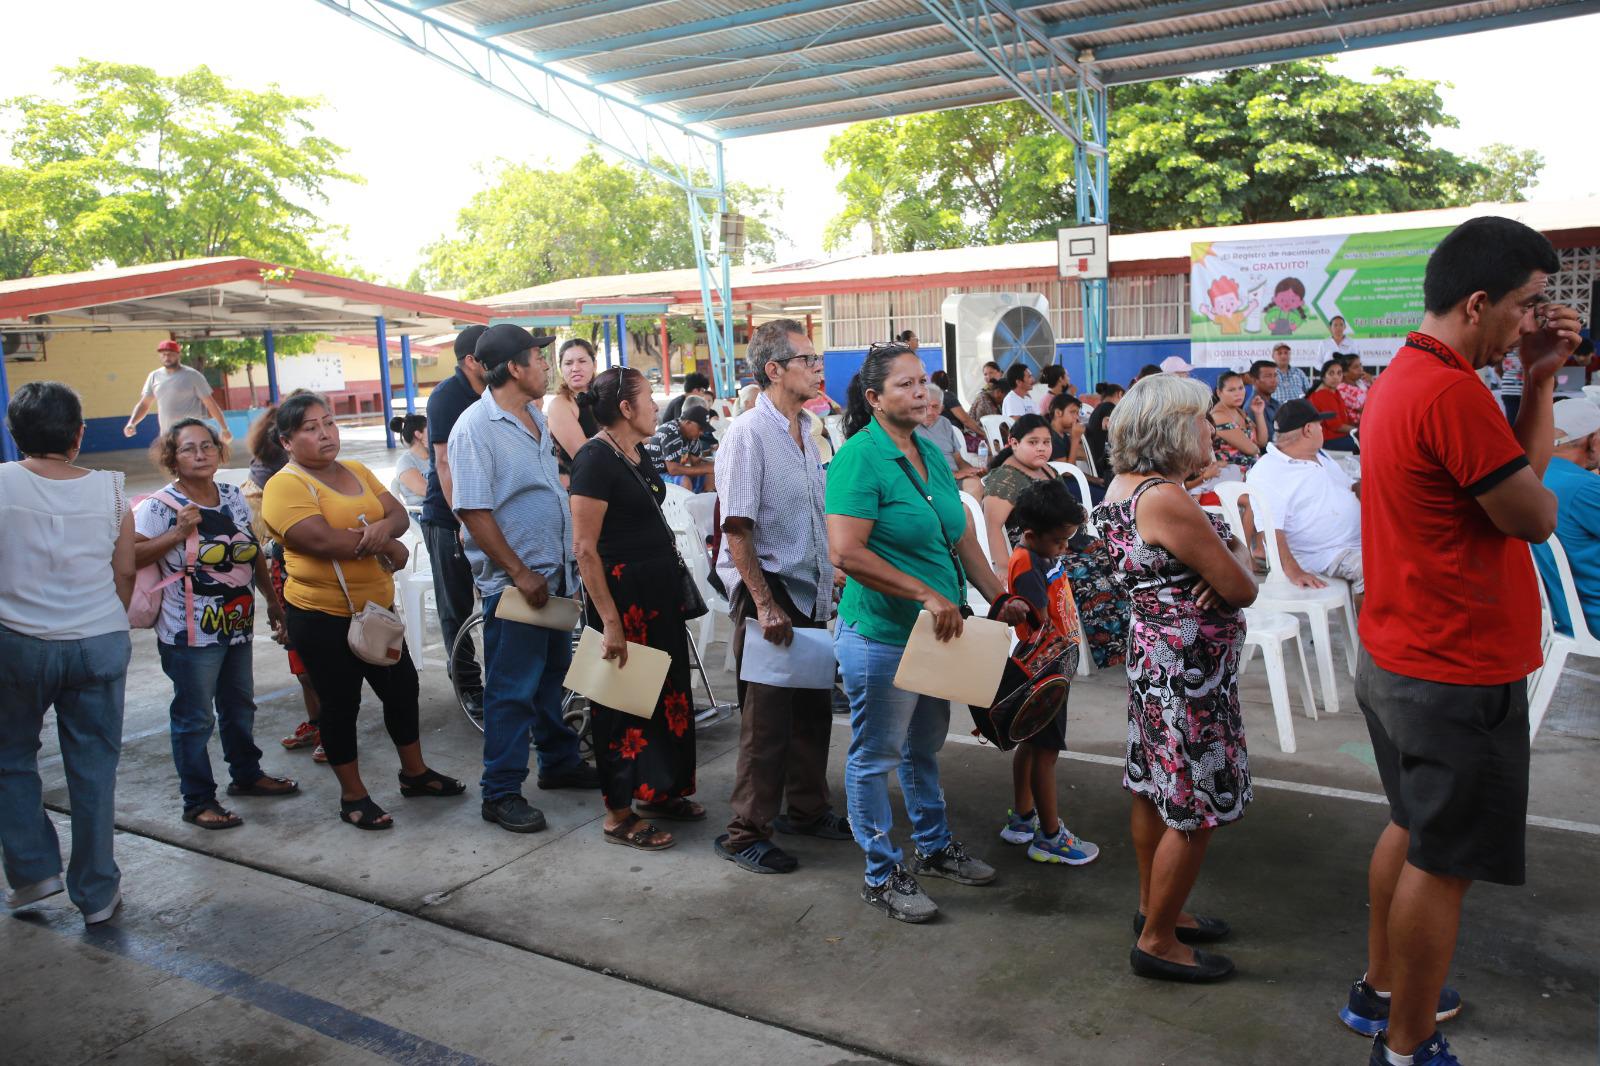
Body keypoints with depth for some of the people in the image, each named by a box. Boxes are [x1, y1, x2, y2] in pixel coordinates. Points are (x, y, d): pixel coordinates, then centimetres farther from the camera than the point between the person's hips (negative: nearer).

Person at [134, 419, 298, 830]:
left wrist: (272, 599, 18)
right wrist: (178, 534, -25)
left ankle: (247, 774, 38)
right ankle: (198, 801, 15)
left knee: (240, 706, 21)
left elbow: (254, 551, 16)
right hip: (191, 634, -7)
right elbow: (128, 557, -20)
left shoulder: (234, 496, 6)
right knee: (195, 718, 2)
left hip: (237, 625, 7)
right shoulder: (160, 507, -13)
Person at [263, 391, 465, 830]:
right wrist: (388, 546, -14)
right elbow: (322, 540, -26)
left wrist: (384, 526, -22)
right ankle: (353, 796, 22)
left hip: (377, 606, 7)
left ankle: (415, 772, 35)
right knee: (341, 704, 6)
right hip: (323, 617, -7)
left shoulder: (357, 471, 10)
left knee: (402, 687, 16)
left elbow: (399, 515, 3)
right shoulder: (286, 486, -13)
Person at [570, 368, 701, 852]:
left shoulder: (638, 455, 9)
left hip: (659, 588, 9)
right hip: (621, 591, -9)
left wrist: (672, 583, 16)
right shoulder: (596, 459, -17)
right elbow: (584, 547, -21)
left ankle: (657, 791, 31)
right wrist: (609, 621, -23)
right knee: (624, 700, 2)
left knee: (666, 689, 16)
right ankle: (618, 814, 15)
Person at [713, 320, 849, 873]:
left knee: (813, 708, 17)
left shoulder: (805, 430, 11)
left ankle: (808, 808, 34)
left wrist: (831, 575, 18)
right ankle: (746, 833, 13)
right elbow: (737, 528, -19)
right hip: (767, 591, -8)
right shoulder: (749, 433, -15)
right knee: (768, 718, -1)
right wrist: (764, 604, -22)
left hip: (809, 592, 8)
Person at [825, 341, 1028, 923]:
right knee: (875, 757, 7)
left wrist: (998, 598, 9)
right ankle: (882, 875, 22)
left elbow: (962, 536, 15)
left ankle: (934, 847, 41)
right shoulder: (859, 458, -17)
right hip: (880, 637, -8)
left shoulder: (931, 454, 8)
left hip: (935, 634, 8)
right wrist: (927, 594, -25)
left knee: (924, 748, 23)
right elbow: (847, 552, -26)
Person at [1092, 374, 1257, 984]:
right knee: (1196, 808, 2)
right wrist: (1238, 554, 3)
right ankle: (1157, 942, 15)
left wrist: (1221, 557, -12)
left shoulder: (1121, 485, 6)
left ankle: (1155, 909, 36)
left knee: (1155, 788, 20)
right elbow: (1242, 589, -18)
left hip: (1151, 652, 10)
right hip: (1189, 665, -10)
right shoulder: (1166, 499, -24)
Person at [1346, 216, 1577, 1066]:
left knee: (1412, 830, 23)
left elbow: (1523, 470, 13)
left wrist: (1540, 378, 6)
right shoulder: (1452, 392, -22)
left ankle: (1381, 992, 39)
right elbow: (1536, 517, -16)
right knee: (1444, 862, 3)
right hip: (1458, 675, -11)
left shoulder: (1401, 379, 11)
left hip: (1396, 659, 11)